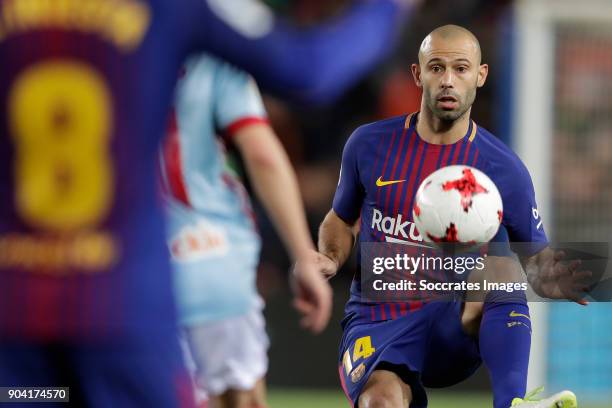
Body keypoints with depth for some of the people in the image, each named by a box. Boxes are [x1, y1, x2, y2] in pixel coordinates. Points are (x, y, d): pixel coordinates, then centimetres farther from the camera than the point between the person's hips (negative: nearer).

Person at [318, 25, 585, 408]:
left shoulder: (504, 168, -2)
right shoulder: (369, 144, 2)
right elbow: (341, 221, 18)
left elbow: (536, 258, 4)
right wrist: (329, 261, -5)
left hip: (455, 329, 0)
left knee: (500, 267, -33)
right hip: (375, 322, 0)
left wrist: (550, 279, -21)